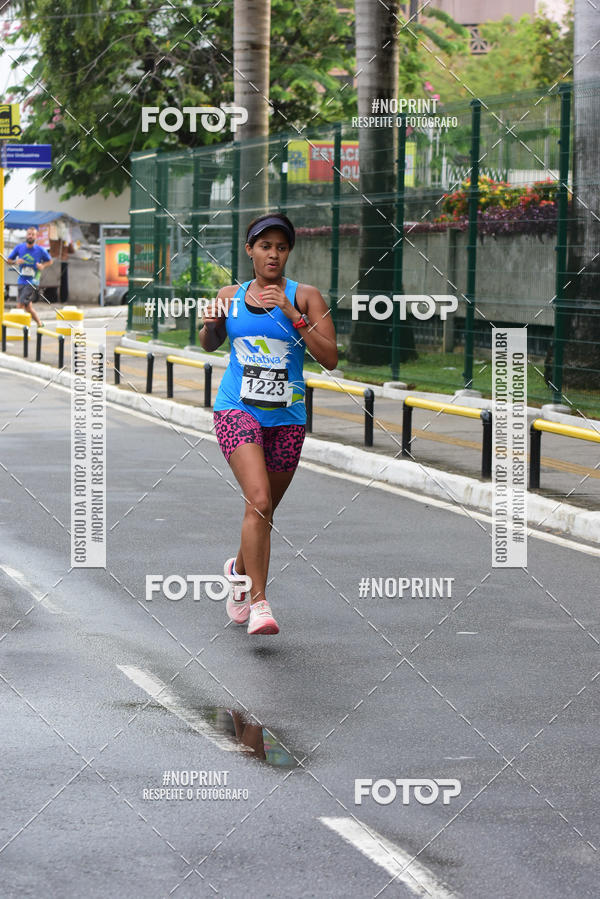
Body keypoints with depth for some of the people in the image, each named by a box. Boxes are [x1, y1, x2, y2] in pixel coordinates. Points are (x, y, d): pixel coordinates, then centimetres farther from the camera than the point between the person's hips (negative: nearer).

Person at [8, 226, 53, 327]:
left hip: (32, 282, -4)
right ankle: (39, 324, 28)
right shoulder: (19, 248, 4)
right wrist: (16, 261, -10)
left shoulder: (40, 250, -3)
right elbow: (9, 260, 12)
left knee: (20, 305, -17)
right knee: (28, 307, 10)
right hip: (21, 281, 4)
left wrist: (43, 266, -9)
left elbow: (50, 261, 13)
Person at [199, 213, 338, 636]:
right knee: (259, 501, -21)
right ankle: (258, 604, -21)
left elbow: (330, 358, -9)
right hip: (237, 410, -1)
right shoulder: (230, 296, 7)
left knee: (265, 510, 13)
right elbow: (210, 344, 24)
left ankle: (240, 569, 43)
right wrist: (211, 324, 1)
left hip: (286, 418, 1)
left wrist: (292, 315, -18)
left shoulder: (305, 296, 0)